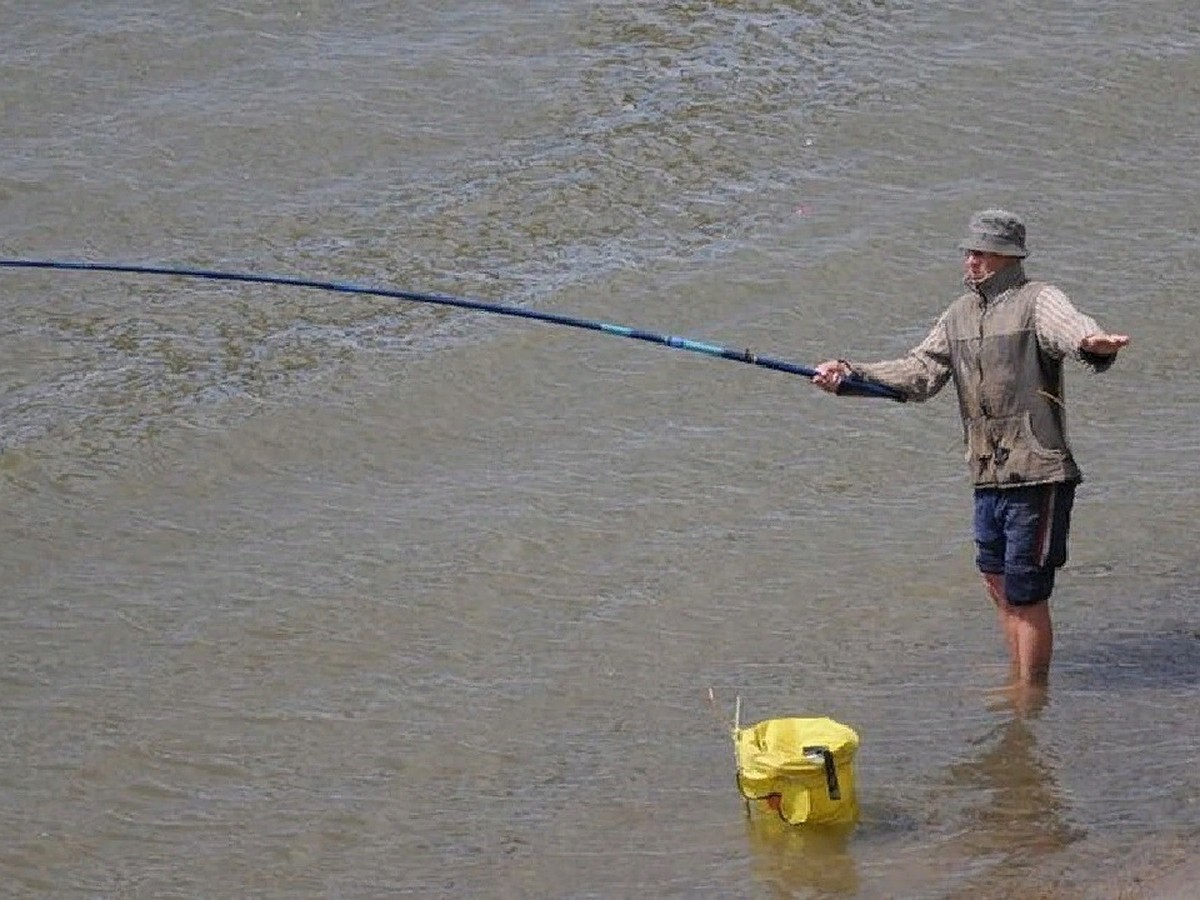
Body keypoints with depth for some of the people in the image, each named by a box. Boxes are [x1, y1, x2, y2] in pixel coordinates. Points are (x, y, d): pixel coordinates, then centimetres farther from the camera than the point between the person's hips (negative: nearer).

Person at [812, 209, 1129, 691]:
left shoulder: (1037, 301, -9)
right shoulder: (960, 314, 14)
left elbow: (1069, 327, -31)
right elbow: (919, 372, 10)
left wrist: (1092, 343, -55)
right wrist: (851, 374, -2)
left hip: (1037, 475, -8)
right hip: (988, 475, 8)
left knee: (1026, 593, -2)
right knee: (997, 580, 18)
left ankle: (1031, 695, 12)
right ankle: (1018, 682, 33)